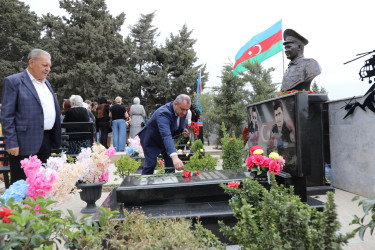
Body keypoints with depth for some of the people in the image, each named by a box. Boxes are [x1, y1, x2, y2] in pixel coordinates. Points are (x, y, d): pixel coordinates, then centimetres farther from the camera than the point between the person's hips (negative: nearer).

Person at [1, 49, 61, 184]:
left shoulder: (46, 83, 17)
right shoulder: (13, 81, -5)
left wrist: (56, 139, 15)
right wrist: (11, 143, -15)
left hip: (46, 141, 7)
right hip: (26, 143, -7)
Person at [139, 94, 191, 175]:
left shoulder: (182, 111, -14)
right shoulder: (163, 113, -40)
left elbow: (182, 123, 10)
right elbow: (166, 135, -54)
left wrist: (183, 130, -15)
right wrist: (174, 156, -67)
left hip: (166, 139, 7)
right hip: (151, 139, -7)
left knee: (171, 163, 4)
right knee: (151, 164, -9)